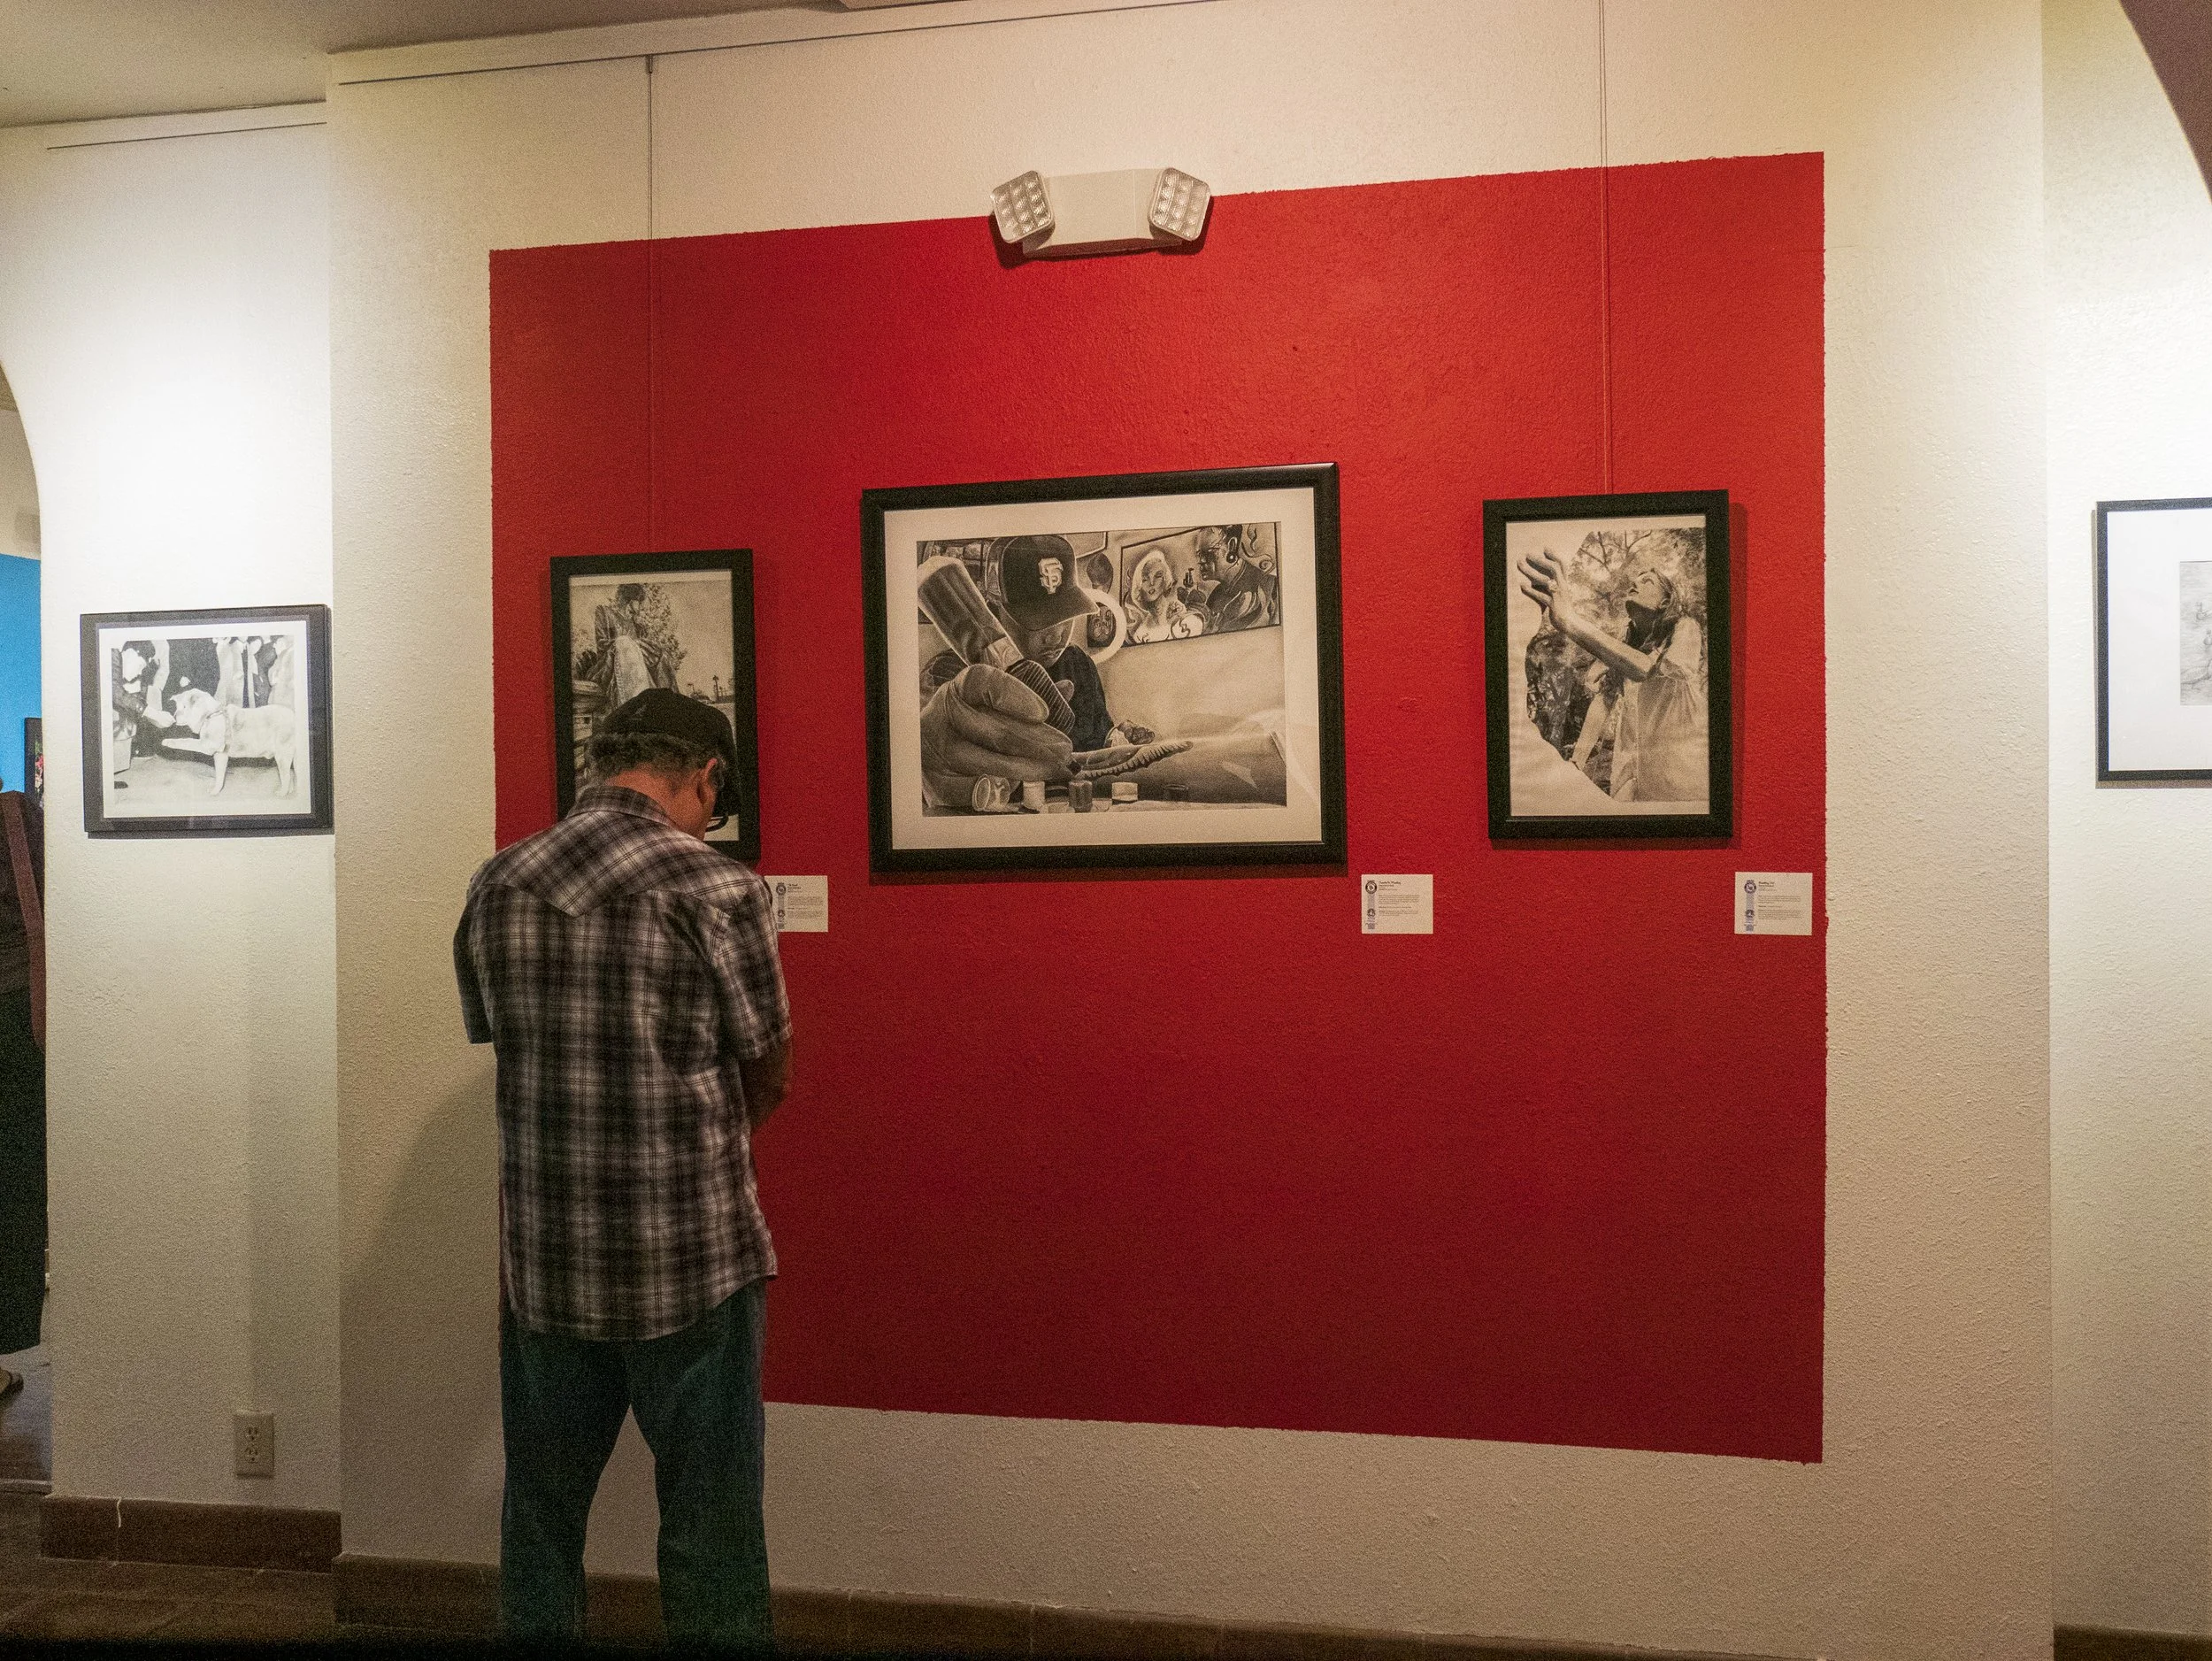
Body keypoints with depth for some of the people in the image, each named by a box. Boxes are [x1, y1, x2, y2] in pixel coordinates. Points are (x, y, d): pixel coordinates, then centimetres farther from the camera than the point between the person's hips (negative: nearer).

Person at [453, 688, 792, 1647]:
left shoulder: (495, 888, 0)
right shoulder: (716, 890, -14)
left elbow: (495, 1041, 10)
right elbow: (768, 1075, -4)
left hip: (541, 1258, 5)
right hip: (691, 1262, -4)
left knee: (541, 1507, 20)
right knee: (708, 1523, 10)